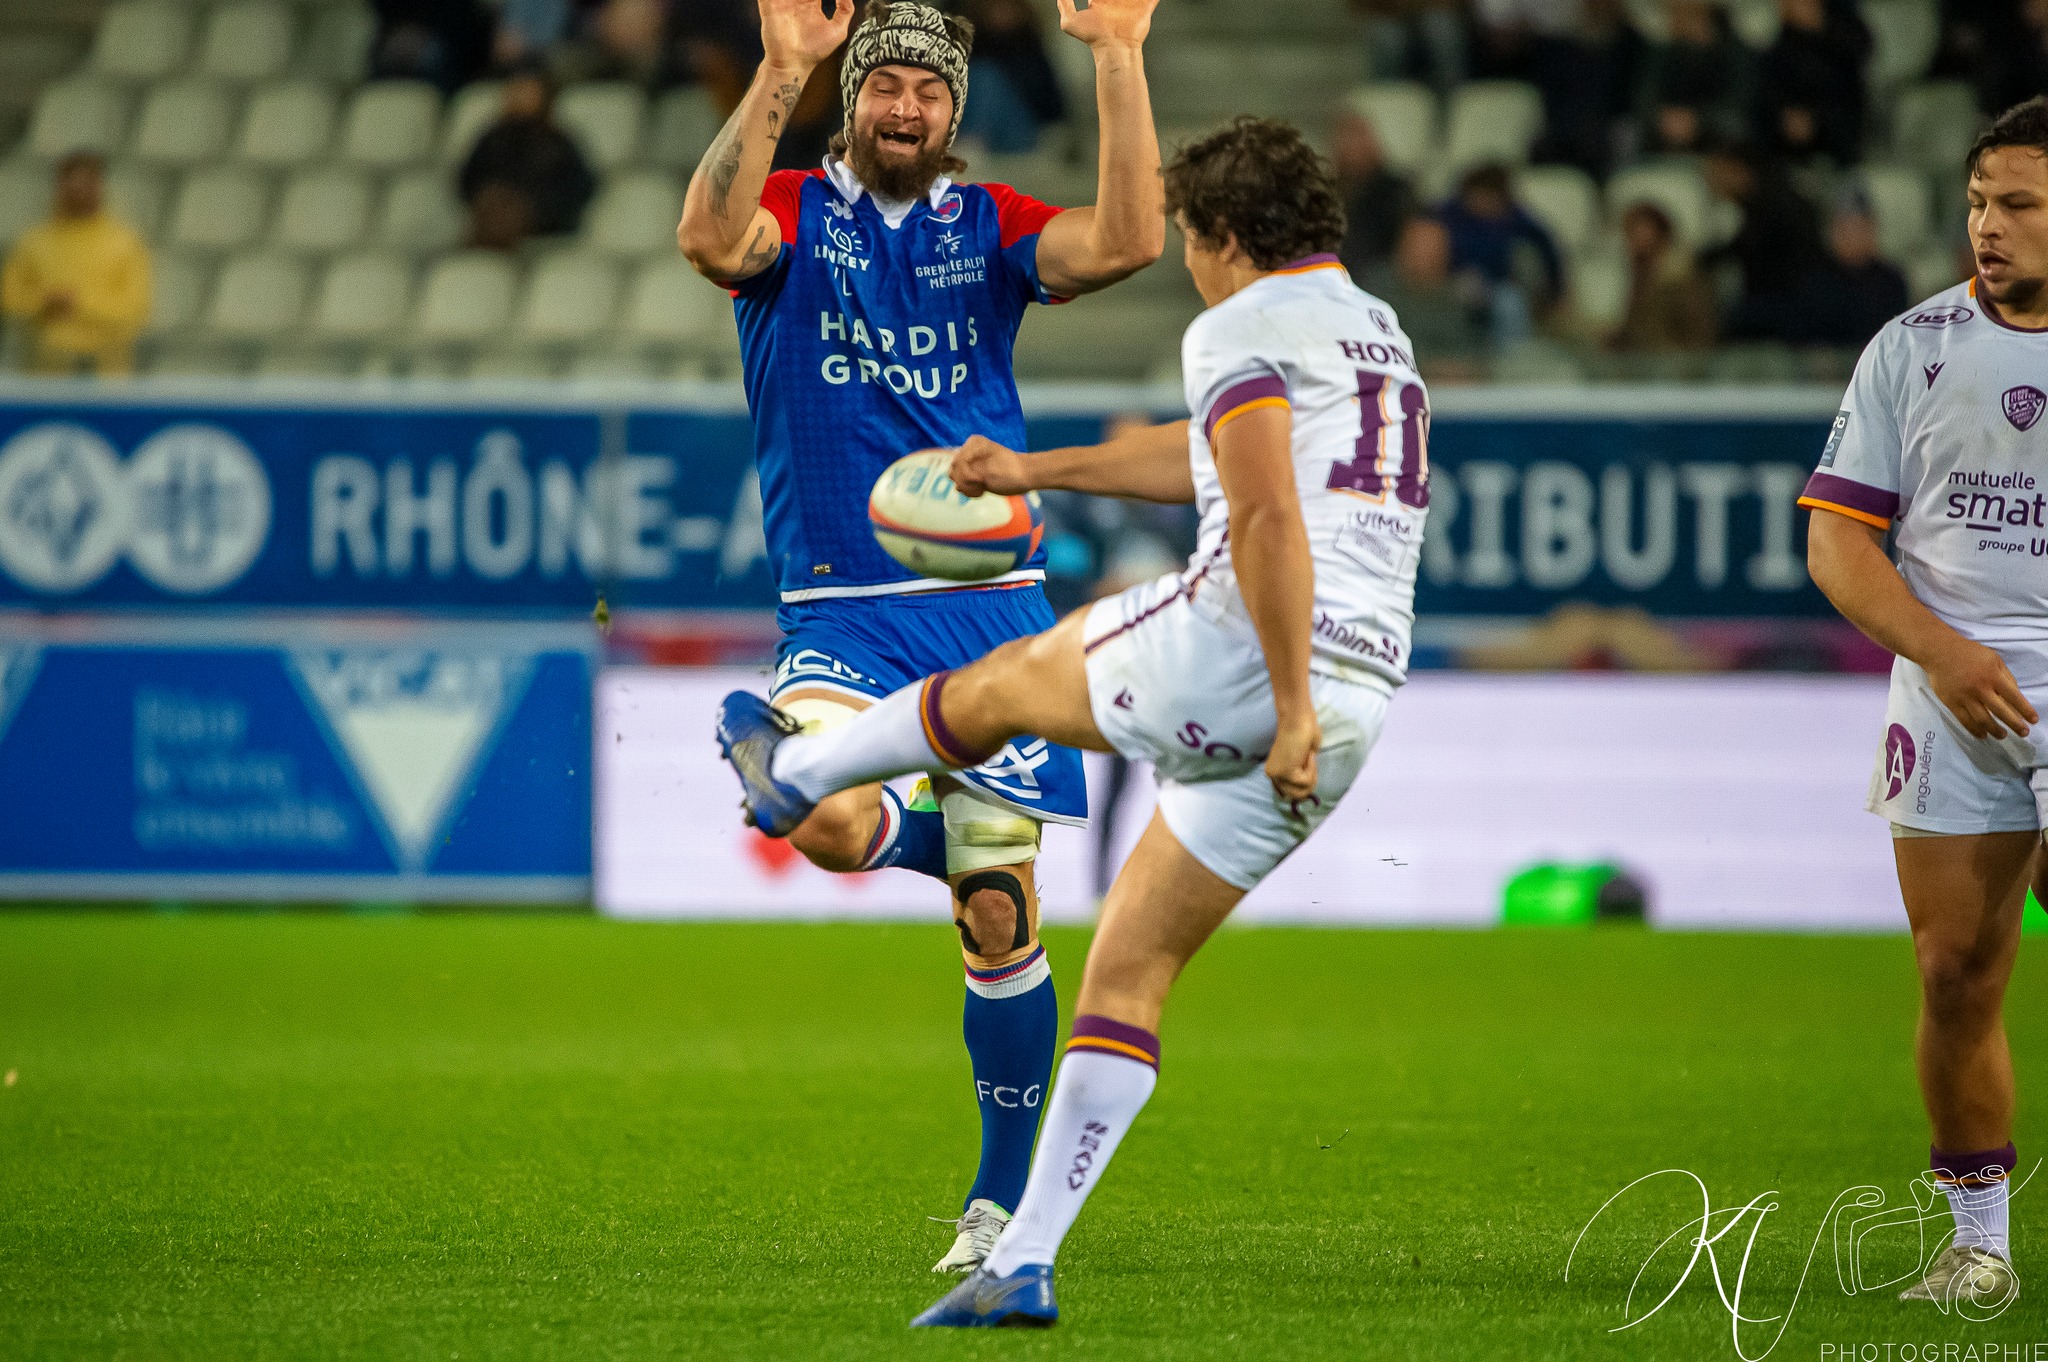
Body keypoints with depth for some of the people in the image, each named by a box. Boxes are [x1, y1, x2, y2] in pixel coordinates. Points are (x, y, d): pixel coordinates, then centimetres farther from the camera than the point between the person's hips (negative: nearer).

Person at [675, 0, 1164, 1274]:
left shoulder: (988, 225, 8)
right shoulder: (794, 213, 2)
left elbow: (1129, 243, -11)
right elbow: (710, 236, -22)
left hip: (990, 605, 1)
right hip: (841, 610, -1)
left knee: (999, 917, 1)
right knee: (831, 820, -30)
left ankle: (1005, 1196, 16)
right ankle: (951, 839, 6)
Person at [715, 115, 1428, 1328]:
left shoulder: (1241, 330, -4)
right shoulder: (1380, 333, 24)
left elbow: (1267, 516, -20)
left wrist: (1292, 706, -20)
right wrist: (1033, 471, 45)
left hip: (1235, 651, -7)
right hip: (1358, 707, 7)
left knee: (1007, 680, 24)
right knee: (1131, 975, 12)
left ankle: (790, 773, 49)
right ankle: (1025, 1264, 7)